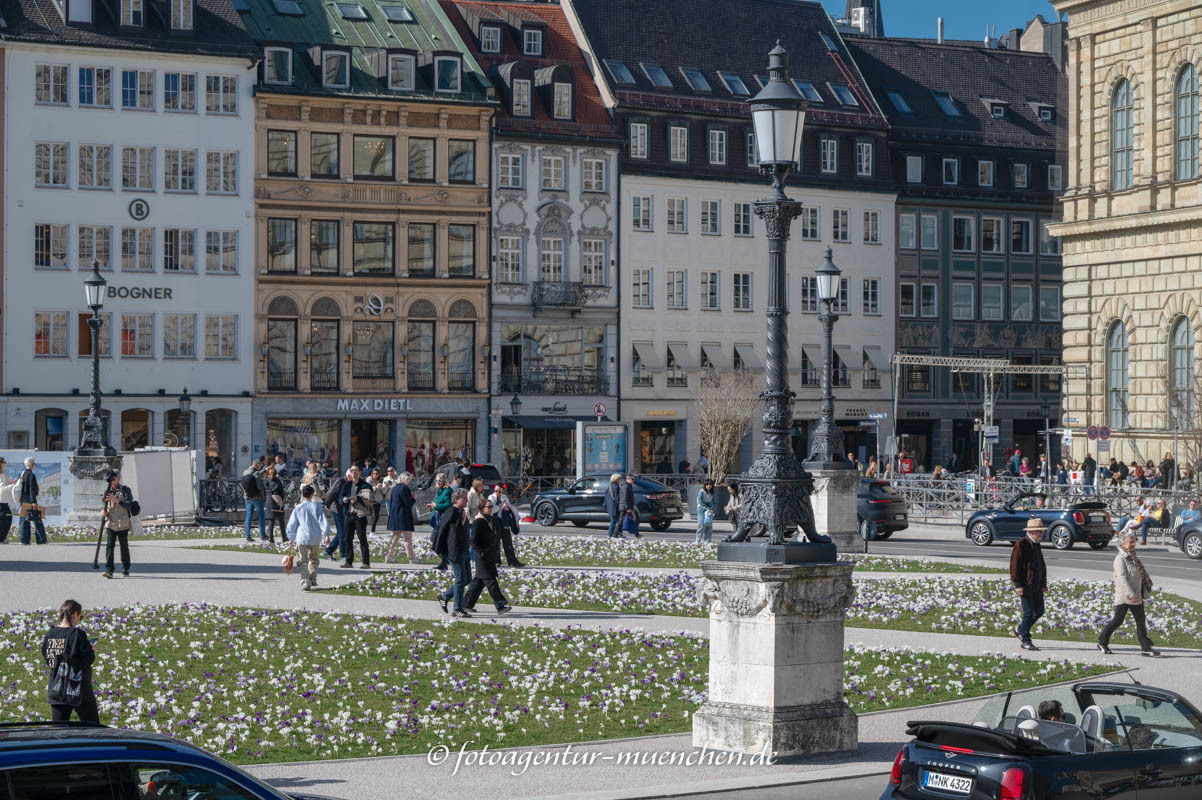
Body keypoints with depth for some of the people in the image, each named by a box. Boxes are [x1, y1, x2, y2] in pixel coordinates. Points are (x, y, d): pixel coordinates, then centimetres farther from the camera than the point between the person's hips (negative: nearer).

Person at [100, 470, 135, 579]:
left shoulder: (125, 490, 1)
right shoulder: (107, 492, 11)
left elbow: (129, 505, -12)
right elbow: (105, 507, 19)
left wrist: (116, 500, -25)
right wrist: (103, 513, -5)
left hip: (123, 524, -2)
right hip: (110, 524, 2)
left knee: (124, 547, 6)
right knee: (109, 546, -12)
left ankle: (125, 570, 20)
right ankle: (109, 570, -19)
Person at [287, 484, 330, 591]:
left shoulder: (298, 508, 0)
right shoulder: (316, 506, -2)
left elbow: (291, 525, 5)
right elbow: (323, 521, -4)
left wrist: (291, 540, 14)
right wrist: (326, 534, 5)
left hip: (302, 538, -1)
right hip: (315, 538, 1)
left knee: (303, 561, 2)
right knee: (313, 559, 22)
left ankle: (305, 582, -10)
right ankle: (313, 579, 20)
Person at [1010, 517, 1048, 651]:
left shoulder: (1036, 545, 16)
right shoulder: (1021, 544, -10)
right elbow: (1014, 565, -14)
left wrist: (1043, 583, 20)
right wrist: (1017, 584, -18)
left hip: (1036, 585, 8)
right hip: (1025, 585, -8)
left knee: (1039, 611, 9)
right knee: (1028, 612, -8)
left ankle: (1020, 630, 28)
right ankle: (1025, 641, 0)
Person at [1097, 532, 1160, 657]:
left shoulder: (1134, 557, 13)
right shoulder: (1120, 559, -14)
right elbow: (1122, 578, -22)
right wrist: (1131, 595, -27)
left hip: (1136, 596, 8)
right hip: (1124, 596, -8)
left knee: (1141, 621, 6)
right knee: (1118, 620, -2)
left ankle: (1146, 647, 8)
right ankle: (1102, 642, 12)